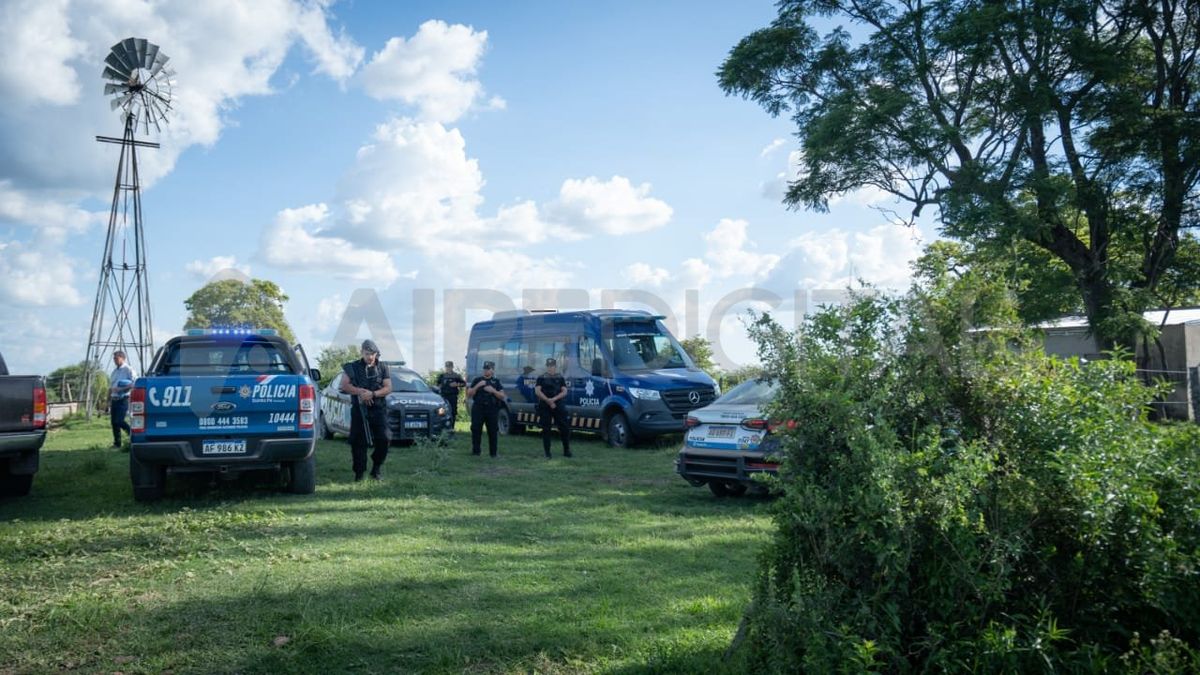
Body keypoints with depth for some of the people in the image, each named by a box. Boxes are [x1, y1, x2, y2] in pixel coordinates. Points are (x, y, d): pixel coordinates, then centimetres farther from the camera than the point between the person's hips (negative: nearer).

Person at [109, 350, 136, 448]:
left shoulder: (128, 370, -6)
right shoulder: (114, 371, 17)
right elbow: (111, 387, 22)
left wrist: (121, 389, -22)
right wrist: (109, 401, 18)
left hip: (123, 399, -7)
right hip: (114, 399, 8)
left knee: (119, 421, -16)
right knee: (114, 422, 6)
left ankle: (133, 434, 4)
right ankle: (117, 443, 13)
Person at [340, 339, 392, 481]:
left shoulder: (383, 367, 7)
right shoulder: (354, 367, 6)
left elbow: (388, 388, 1)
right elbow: (344, 386, -1)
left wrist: (372, 394, -15)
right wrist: (361, 392, -15)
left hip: (378, 409, 0)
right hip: (359, 409, 0)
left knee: (383, 440, -7)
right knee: (357, 441, -1)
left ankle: (377, 468, 13)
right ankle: (359, 472, 8)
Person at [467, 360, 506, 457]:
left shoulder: (496, 382, 11)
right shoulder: (477, 380, 10)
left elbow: (502, 396, 4)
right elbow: (469, 394, 3)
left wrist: (493, 390, -11)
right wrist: (477, 386, -10)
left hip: (492, 410, 0)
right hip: (478, 409, 0)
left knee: (493, 431, -1)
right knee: (476, 430, -4)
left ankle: (493, 452, 5)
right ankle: (475, 451, 4)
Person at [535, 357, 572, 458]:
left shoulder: (560, 378, 10)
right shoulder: (541, 378, 4)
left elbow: (564, 392, 2)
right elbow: (537, 391, -5)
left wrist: (554, 399, -13)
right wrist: (548, 401, -13)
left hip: (558, 405, 2)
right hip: (544, 407, -1)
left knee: (565, 427, -1)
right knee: (546, 430, 0)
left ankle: (566, 450, 12)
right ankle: (547, 453, 7)